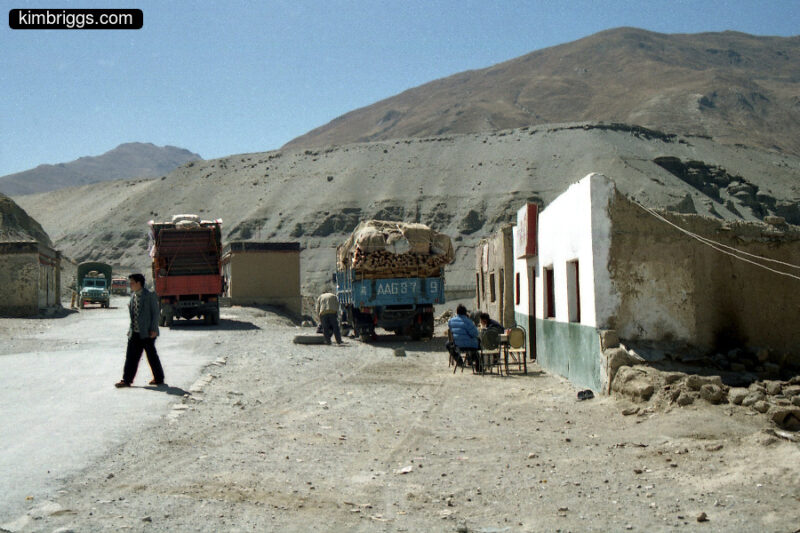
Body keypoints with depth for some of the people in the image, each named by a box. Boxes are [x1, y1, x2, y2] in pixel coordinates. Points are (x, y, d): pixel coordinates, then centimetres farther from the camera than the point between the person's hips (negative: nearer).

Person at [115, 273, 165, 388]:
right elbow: (133, 313, 18)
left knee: (152, 356, 3)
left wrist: (153, 330, -14)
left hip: (147, 333, -7)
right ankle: (126, 380, 10)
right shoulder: (133, 295, 11)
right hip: (135, 332, 7)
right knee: (131, 356, 5)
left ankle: (159, 379, 15)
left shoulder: (150, 296, -9)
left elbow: (156, 313, -9)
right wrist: (131, 329, 13)